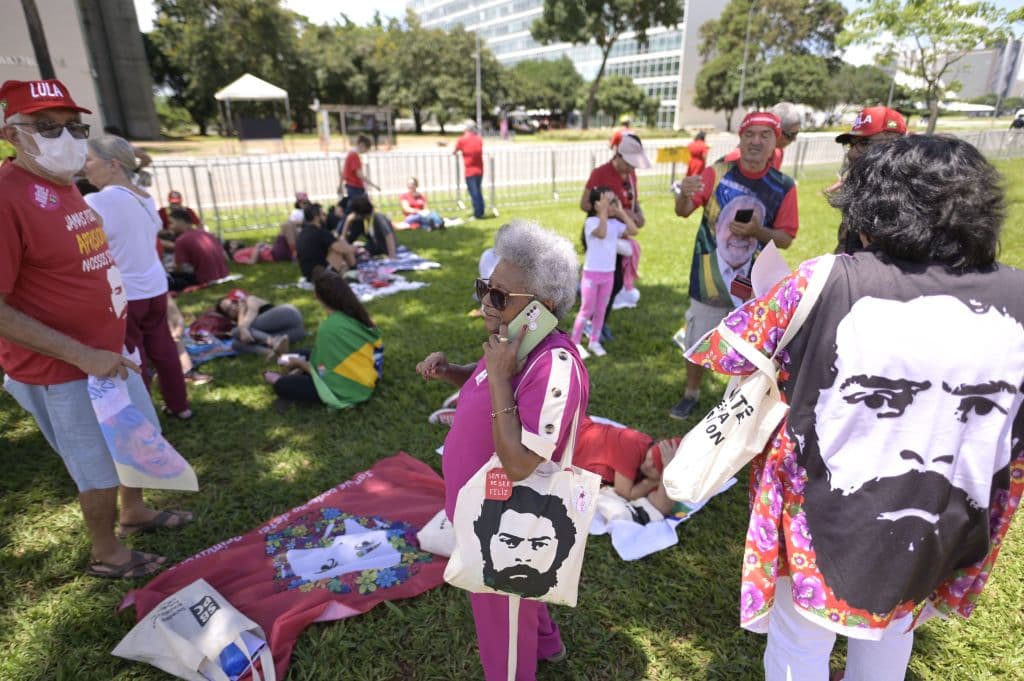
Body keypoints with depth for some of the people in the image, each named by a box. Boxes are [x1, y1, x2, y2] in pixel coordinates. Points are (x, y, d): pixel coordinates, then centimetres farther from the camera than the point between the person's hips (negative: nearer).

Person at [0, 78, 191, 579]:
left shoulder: (65, 186, 5)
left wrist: (112, 344, 15)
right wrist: (83, 355, -27)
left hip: (108, 353, 8)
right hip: (63, 371, -8)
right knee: (101, 467, 9)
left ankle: (134, 511, 50)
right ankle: (106, 554, 34)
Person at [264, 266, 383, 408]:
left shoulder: (329, 327, -25)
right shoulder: (356, 313, -3)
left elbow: (322, 372, -15)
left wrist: (298, 363, 5)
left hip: (348, 389, -8)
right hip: (364, 377, 8)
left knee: (282, 387, -6)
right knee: (304, 355, 23)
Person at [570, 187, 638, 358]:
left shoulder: (615, 223, 4)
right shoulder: (591, 222, -14)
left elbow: (633, 231, -7)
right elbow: (601, 233, -33)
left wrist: (621, 212, -5)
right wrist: (603, 212, -26)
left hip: (609, 274, 6)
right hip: (591, 273, -6)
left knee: (601, 310, 12)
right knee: (587, 310, 0)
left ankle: (594, 341, 25)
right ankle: (575, 343, 12)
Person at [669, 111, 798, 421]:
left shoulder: (784, 186, -5)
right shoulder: (717, 173, -7)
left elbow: (786, 238, -3)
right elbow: (683, 211, -16)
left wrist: (758, 232, -23)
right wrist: (684, 194, -39)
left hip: (752, 284, 0)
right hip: (709, 279, 0)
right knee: (697, 343, 12)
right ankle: (691, 394, 34)